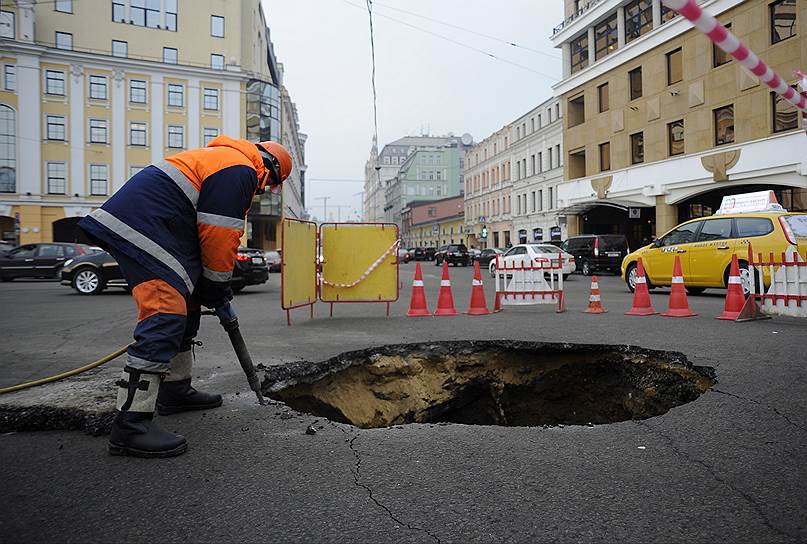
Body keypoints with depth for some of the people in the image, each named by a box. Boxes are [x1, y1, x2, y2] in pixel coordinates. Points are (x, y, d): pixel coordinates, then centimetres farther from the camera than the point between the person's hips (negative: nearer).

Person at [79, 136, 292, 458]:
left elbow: (212, 232, 27)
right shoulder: (240, 171, -7)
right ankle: (130, 426, -17)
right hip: (144, 228, -11)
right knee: (164, 318, -17)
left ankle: (176, 390, 29)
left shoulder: (220, 158, 27)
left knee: (185, 310, 18)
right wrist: (217, 286, 0)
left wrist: (213, 285, 24)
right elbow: (220, 235, -13)